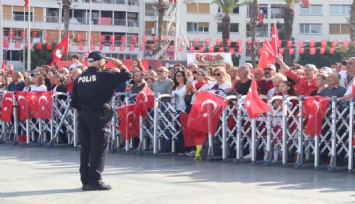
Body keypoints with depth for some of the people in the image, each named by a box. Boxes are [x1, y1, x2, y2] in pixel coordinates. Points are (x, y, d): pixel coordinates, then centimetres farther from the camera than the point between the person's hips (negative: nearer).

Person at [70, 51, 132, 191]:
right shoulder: (104, 76, -9)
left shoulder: (80, 78, 9)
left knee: (85, 148, 10)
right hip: (99, 116, -6)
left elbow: (74, 101, 11)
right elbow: (127, 76, -11)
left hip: (83, 115, 6)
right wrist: (119, 65, 5)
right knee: (99, 149, -1)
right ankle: (95, 181, -3)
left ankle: (85, 180, 14)